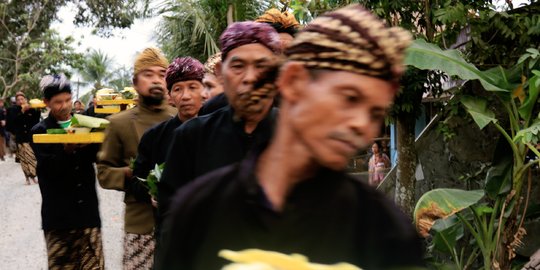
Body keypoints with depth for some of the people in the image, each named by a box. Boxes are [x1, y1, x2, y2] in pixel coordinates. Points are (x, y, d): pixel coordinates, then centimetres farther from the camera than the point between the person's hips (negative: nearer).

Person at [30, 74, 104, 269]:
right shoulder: (40, 132, 2)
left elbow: (96, 155, 1)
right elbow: (49, 168, -12)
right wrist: (68, 149, -27)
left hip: (88, 211, 3)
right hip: (58, 215, -3)